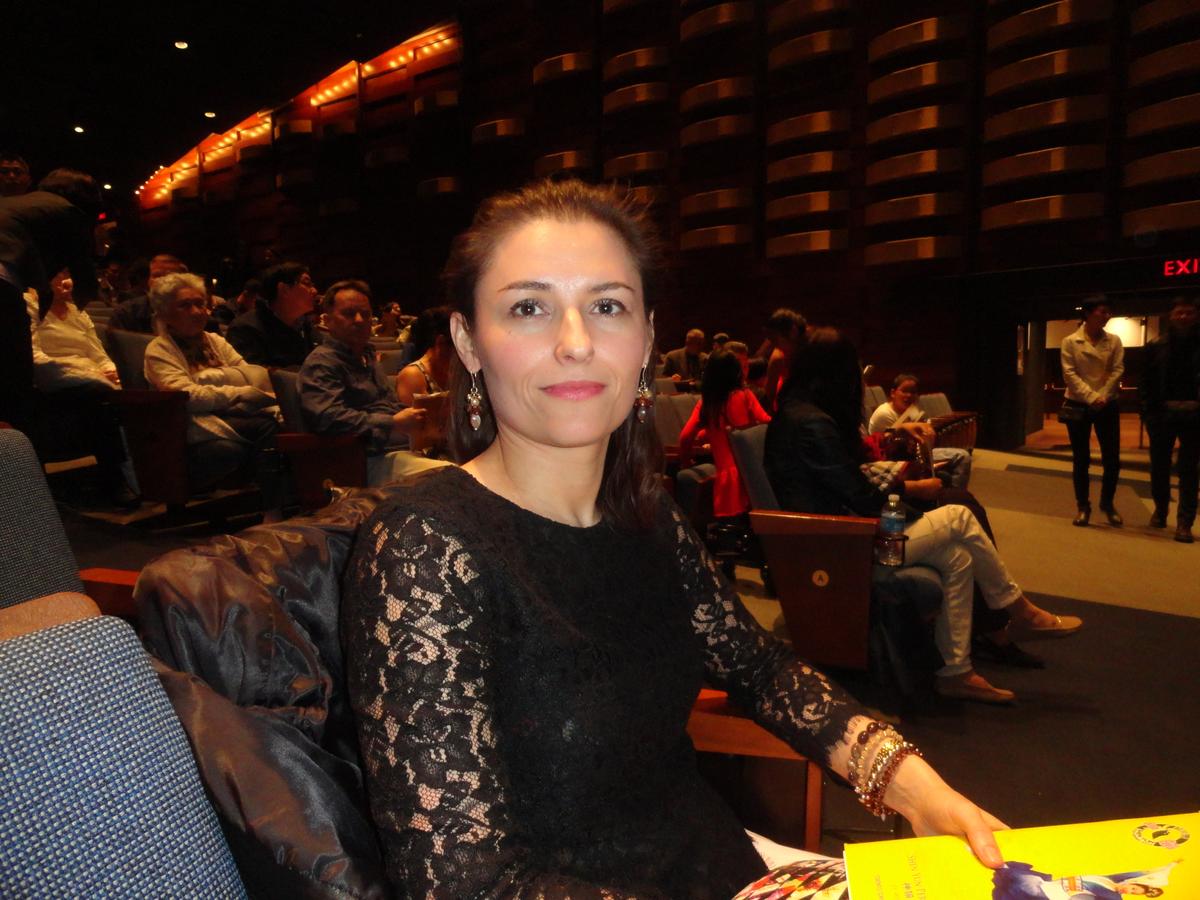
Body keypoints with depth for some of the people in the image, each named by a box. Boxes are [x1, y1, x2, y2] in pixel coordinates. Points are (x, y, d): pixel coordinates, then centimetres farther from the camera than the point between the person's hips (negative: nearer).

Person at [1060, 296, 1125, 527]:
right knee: (1080, 458, 4)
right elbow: (1069, 373, -9)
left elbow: (1117, 370, -1)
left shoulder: (1114, 341, 5)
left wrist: (1103, 396, -14)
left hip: (1107, 406, 2)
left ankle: (1107, 503, 22)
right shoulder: (1070, 341, -3)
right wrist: (1091, 396, -18)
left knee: (1112, 458, 2)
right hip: (1078, 406, -2)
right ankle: (1083, 506, 16)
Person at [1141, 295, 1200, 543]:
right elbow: (1147, 381, 3)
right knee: (1159, 466, 12)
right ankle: (1160, 509, 32)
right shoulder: (1156, 346, 5)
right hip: (1163, 412, 1)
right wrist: (1148, 411, -6)